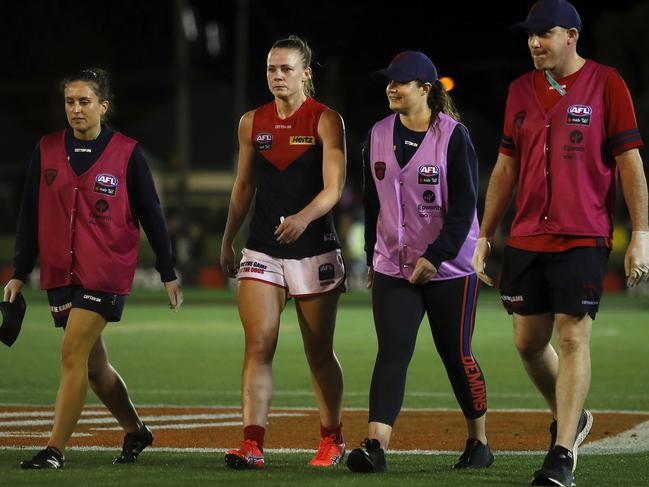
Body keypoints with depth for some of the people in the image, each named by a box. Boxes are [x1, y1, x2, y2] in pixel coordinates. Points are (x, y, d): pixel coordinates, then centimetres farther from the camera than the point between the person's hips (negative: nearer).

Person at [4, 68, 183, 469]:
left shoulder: (127, 153, -3)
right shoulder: (47, 150, 6)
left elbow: (151, 214, 3)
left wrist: (168, 273, 5)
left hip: (106, 272, -5)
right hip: (60, 272, 5)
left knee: (73, 354, -14)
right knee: (93, 363, 12)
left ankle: (56, 450, -11)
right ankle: (135, 431, 32)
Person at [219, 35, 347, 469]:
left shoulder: (326, 121, -5)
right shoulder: (252, 123, 8)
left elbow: (333, 188, -14)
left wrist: (303, 217, -31)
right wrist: (228, 241, 18)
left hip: (314, 248, -3)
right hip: (262, 249, 3)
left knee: (319, 353, 7)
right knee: (258, 345, -11)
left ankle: (333, 440, 24)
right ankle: (252, 445, -16)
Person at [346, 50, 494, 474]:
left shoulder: (453, 136, -8)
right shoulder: (379, 136, 7)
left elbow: (464, 205, -11)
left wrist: (435, 256, -17)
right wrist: (373, 257, 15)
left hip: (450, 265, -3)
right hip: (393, 266, 3)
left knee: (456, 355, 4)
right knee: (392, 352, -10)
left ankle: (479, 443, 22)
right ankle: (376, 446, -20)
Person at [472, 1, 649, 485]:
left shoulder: (605, 84, -3)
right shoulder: (521, 90, 12)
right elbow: (506, 168, 17)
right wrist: (484, 236, 14)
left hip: (583, 239, -6)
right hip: (526, 239, 6)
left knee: (573, 337, -9)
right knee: (528, 341, 8)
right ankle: (571, 419, 31)